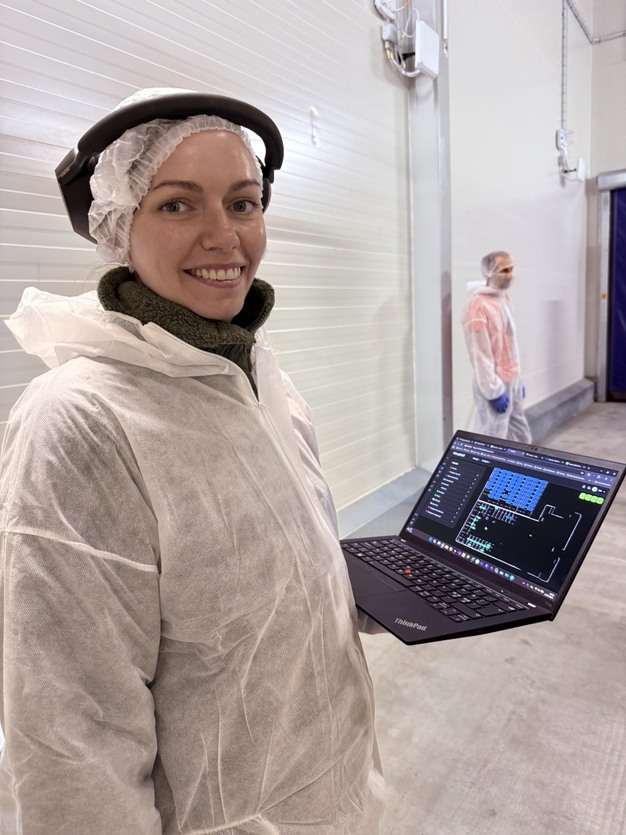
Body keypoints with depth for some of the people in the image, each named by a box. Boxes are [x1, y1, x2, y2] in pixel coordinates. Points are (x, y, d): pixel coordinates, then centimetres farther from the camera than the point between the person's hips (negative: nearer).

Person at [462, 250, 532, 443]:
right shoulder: (478, 305, -18)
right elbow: (480, 355, -20)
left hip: (511, 382, 9)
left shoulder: (504, 298, 10)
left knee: (521, 438, 17)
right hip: (495, 385, -9)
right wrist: (494, 391, -19)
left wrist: (517, 379, 17)